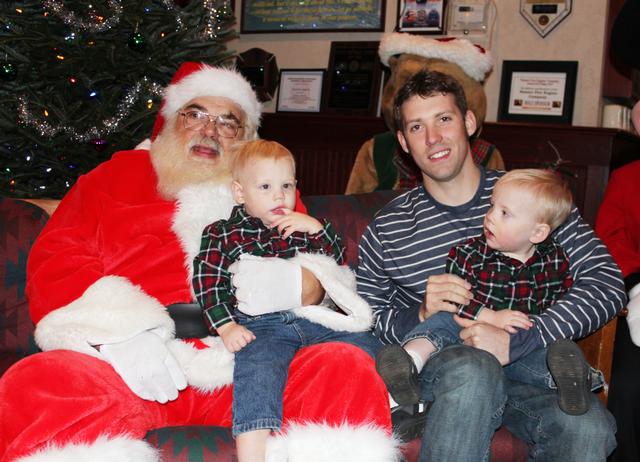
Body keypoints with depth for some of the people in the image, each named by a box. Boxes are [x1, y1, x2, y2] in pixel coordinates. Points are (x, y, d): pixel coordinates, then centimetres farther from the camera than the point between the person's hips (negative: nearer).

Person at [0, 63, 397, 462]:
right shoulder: (118, 174, 23)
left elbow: (320, 272, 17)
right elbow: (54, 261, 10)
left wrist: (303, 286, -11)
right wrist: (121, 331, -11)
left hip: (244, 364, 1)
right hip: (126, 359, 0)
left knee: (349, 368, -28)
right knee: (35, 383, -32)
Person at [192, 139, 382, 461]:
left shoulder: (301, 227, 27)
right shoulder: (222, 235, 15)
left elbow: (339, 260, 25)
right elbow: (208, 285, 5)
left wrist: (317, 228, 8)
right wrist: (226, 326, -11)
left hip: (313, 317, 5)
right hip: (260, 323, -5)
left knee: (366, 344, -10)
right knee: (258, 367, -33)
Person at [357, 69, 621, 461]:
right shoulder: (388, 228, 5)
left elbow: (608, 283, -5)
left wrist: (516, 341, -17)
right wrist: (421, 313, -15)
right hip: (437, 367, 0)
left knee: (589, 429, -31)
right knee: (473, 369, -37)